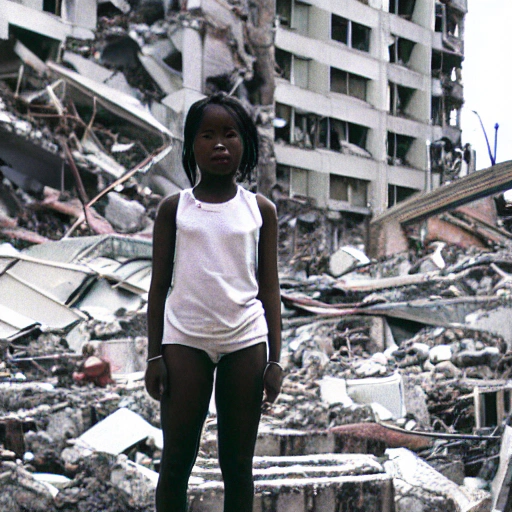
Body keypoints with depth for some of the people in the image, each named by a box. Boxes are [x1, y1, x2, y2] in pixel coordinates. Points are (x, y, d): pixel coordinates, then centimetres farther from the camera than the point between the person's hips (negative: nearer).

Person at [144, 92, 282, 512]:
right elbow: (160, 285, 6)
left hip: (245, 340, 1)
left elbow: (269, 288, 7)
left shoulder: (260, 210, 7)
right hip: (184, 340, 0)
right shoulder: (174, 208, 5)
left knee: (238, 465, 5)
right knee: (176, 461, 1)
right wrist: (154, 356, 1)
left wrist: (275, 360, 1)